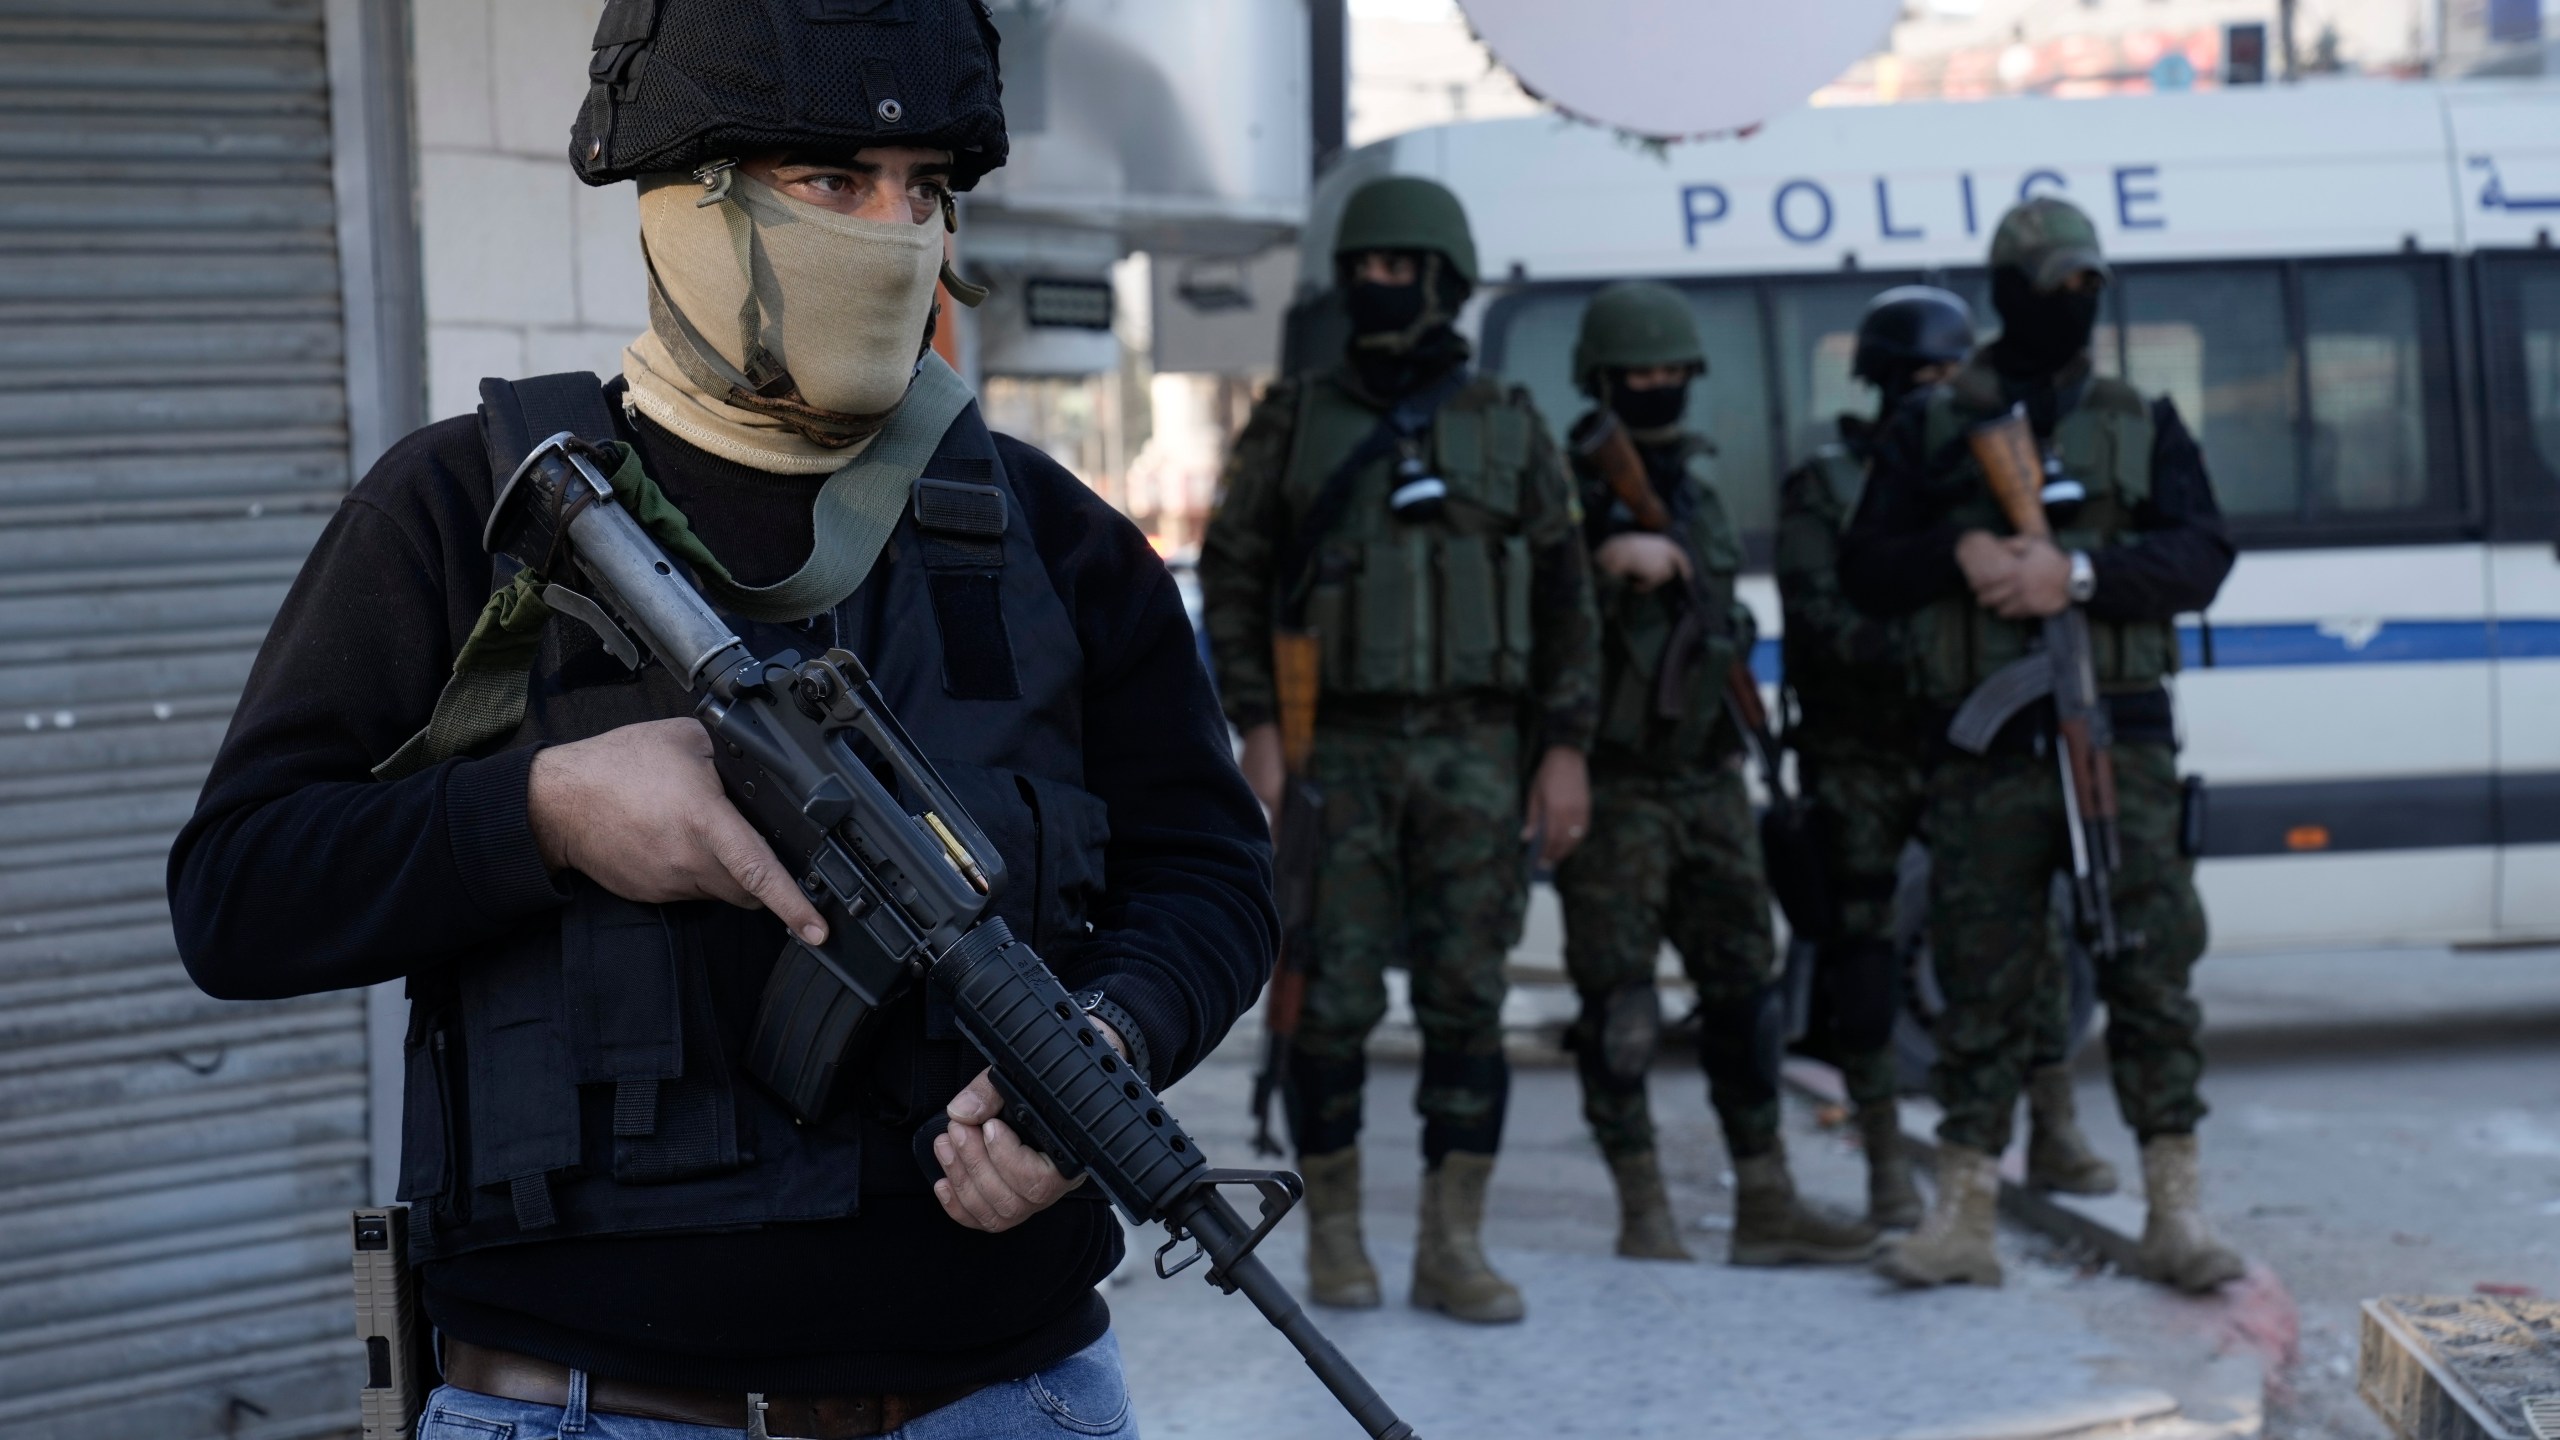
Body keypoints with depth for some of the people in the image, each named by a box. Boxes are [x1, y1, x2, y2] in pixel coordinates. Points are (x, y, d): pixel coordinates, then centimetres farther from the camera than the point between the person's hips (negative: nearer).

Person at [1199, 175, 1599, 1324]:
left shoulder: (1509, 430, 6)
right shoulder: (1293, 423, 4)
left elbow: (1563, 602, 7)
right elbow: (1231, 583, 3)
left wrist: (1564, 751, -1)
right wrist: (1255, 731, -7)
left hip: (1472, 754, 1)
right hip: (1339, 753, -1)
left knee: (1466, 1000, -1)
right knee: (1335, 1001, -1)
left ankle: (1452, 1249, 3)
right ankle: (1334, 1233, 12)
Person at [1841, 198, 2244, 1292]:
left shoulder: (2143, 425, 12)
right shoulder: (1930, 430, 10)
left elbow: (2201, 557, 0)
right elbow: (1863, 571, 7)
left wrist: (2079, 570, -14)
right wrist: (1960, 553, -11)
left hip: (2119, 738, 1)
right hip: (1985, 751, -1)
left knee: (2151, 969, -2)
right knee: (1982, 983, 2)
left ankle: (2176, 1213, 3)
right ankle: (1962, 1219, 7)